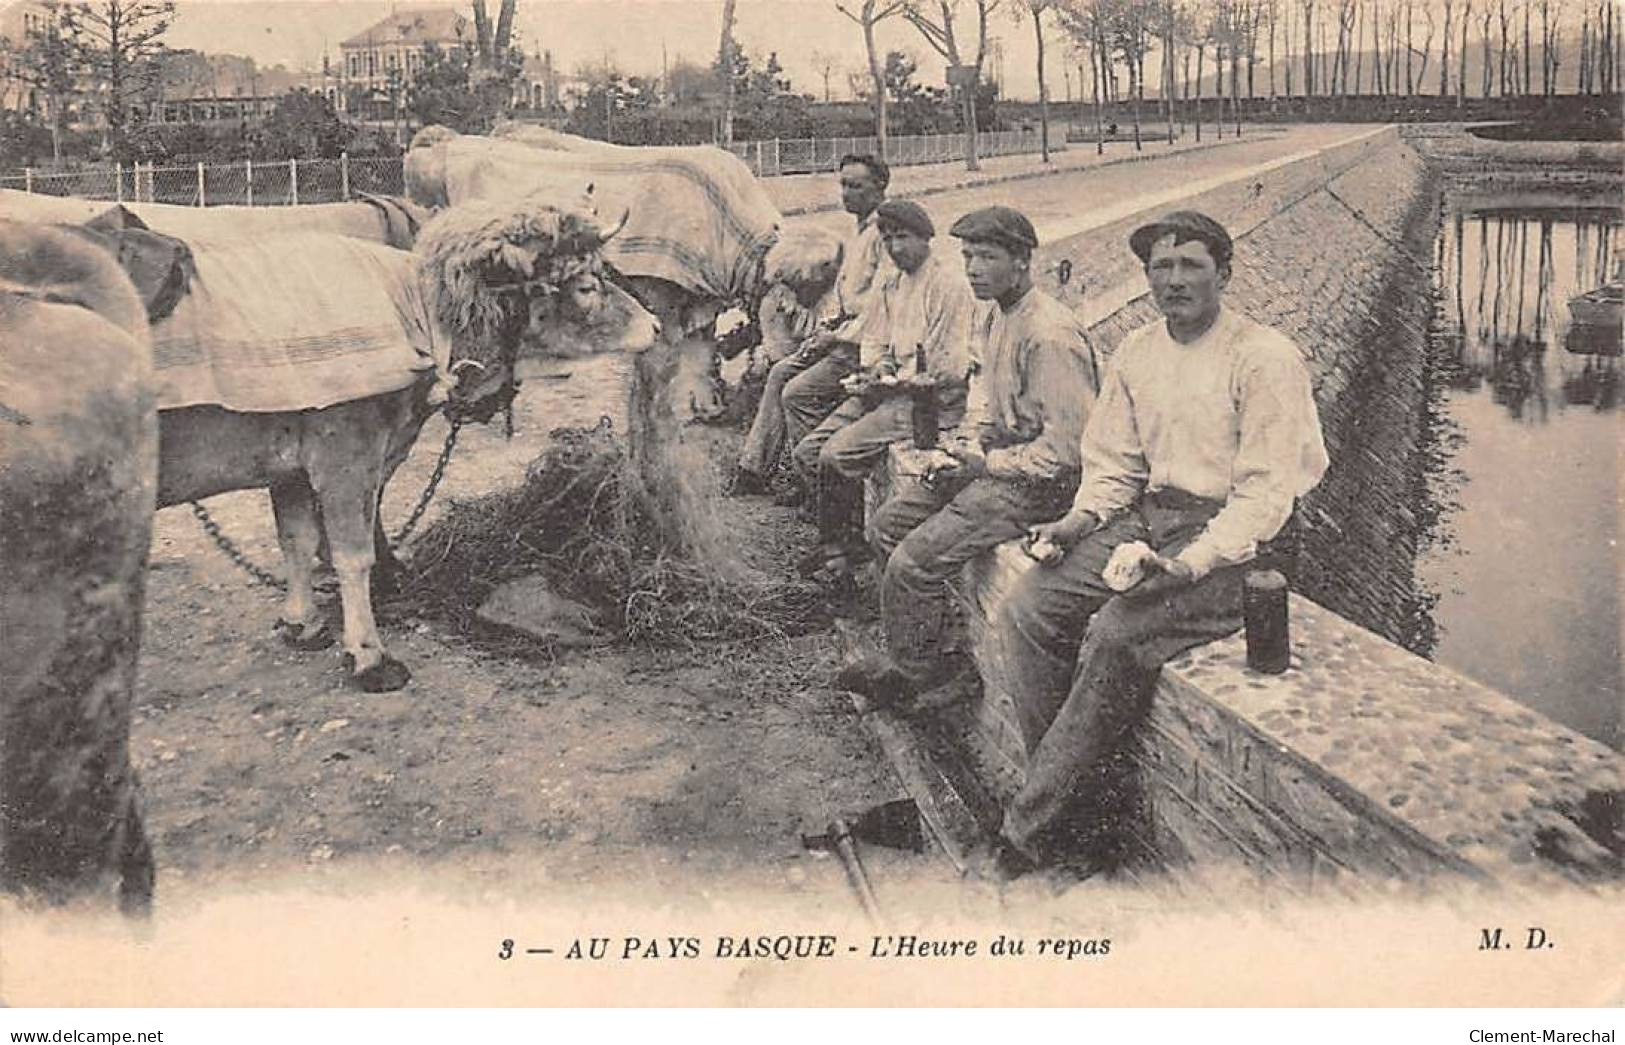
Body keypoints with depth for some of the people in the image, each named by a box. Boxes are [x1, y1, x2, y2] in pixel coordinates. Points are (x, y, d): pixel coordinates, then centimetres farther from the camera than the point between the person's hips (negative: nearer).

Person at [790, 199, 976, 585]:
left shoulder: (948, 284, -11)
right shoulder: (890, 282, 15)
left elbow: (952, 368, -16)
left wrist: (895, 381, -13)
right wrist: (874, 368, 0)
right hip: (888, 390, 9)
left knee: (837, 454, -23)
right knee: (807, 452, -4)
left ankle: (838, 548, -6)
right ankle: (846, 540, 3)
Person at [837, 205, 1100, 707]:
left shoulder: (1050, 336, -23)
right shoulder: (992, 314, 8)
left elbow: (1065, 449, -24)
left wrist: (985, 464, -18)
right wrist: (964, 444, 2)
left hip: (1037, 482, -10)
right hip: (995, 455, 11)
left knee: (913, 562, -16)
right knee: (890, 520, 12)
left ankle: (914, 673, 8)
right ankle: (922, 652, 21)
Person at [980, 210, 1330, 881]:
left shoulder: (1265, 358, -9)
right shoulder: (1136, 354, 13)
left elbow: (1268, 490, -14)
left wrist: (1190, 563, -26)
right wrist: (1081, 520, -2)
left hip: (1229, 539, -7)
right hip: (1146, 518, 7)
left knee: (1117, 635, -30)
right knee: (1027, 610, -15)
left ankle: (1027, 836, -20)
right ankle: (1078, 805, -10)